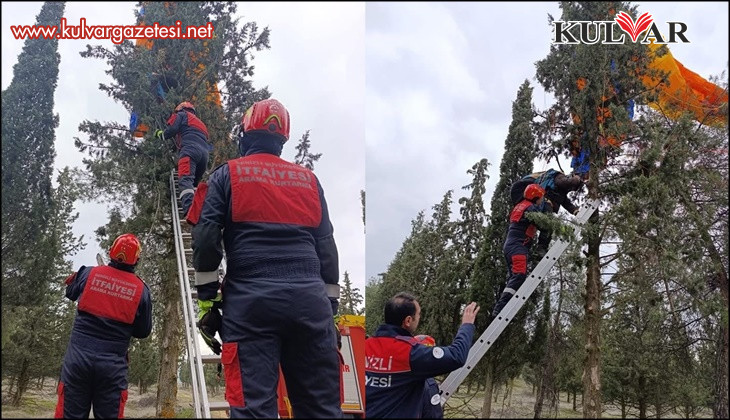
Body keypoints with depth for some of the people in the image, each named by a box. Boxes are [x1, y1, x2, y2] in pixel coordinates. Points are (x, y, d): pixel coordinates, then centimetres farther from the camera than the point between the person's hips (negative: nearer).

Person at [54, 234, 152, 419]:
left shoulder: (88, 274, -1)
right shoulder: (141, 289, -3)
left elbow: (71, 293, 21)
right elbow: (143, 332, 6)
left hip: (78, 357, 1)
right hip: (112, 364, -1)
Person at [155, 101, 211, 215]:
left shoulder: (181, 115, 21)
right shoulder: (200, 123, 42)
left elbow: (171, 130, 7)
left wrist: (160, 134, 27)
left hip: (190, 149, -7)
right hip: (204, 153, 7)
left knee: (186, 179, -23)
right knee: (194, 184, 14)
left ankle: (189, 209, -45)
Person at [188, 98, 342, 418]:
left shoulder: (227, 175, 9)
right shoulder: (309, 179, 17)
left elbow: (205, 239, -1)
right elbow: (327, 247, 15)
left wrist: (206, 301, 3)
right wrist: (330, 303, 19)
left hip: (250, 301, -3)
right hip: (310, 301, 3)